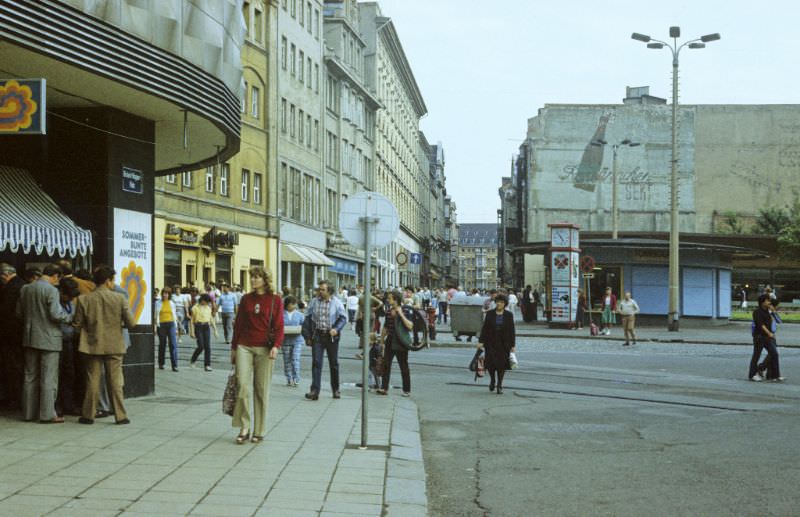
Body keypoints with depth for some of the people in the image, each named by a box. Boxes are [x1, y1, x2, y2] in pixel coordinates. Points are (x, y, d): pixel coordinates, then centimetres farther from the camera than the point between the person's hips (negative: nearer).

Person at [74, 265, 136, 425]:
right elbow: (131, 324, -9)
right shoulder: (120, 299, -9)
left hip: (93, 345, 1)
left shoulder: (84, 299, -6)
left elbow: (78, 323, -2)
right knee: (115, 381, 6)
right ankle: (120, 416, 9)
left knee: (92, 381, 10)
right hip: (114, 346, -1)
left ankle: (88, 415, 15)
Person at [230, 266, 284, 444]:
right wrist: (233, 347, 15)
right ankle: (244, 429, -1)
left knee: (262, 390, 2)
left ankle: (258, 431, 11)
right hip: (245, 347, 2)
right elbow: (238, 323, 15)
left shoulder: (275, 300, 1)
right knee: (243, 386, -9)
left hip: (264, 349, -2)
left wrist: (276, 346, -16)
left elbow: (279, 326, -2)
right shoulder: (246, 299, 10)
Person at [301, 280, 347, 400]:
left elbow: (343, 318, 2)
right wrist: (307, 336, 2)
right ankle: (314, 390, -11)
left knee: (334, 363, 10)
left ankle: (336, 389, 24)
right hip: (317, 336, 0)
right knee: (316, 362, -8)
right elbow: (307, 318, 6)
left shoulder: (336, 302, -2)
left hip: (331, 336, 0)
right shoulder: (314, 302, 2)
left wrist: (336, 329, -15)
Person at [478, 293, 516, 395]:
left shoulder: (509, 315, 2)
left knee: (501, 364, -1)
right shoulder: (489, 314, 4)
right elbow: (484, 328, 4)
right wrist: (481, 341, -2)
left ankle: (499, 385, 10)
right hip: (491, 342, 1)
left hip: (504, 343, -1)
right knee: (490, 362, -4)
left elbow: (512, 331, 3)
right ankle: (492, 380, 24)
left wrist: (513, 345, -1)